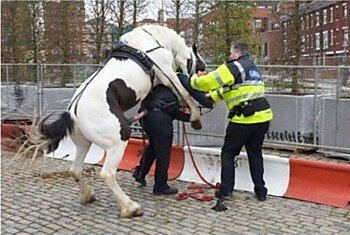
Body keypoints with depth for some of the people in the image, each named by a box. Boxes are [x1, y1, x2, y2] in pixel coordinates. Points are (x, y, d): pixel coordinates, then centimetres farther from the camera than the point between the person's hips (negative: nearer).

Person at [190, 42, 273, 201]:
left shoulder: (233, 67, -7)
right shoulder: (253, 68, 21)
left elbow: (209, 81, -10)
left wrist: (194, 80, 9)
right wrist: (213, 96, 27)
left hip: (244, 119, -7)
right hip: (262, 117, 7)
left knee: (228, 153, 8)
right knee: (255, 154, 18)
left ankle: (226, 189, 7)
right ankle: (260, 191, 19)